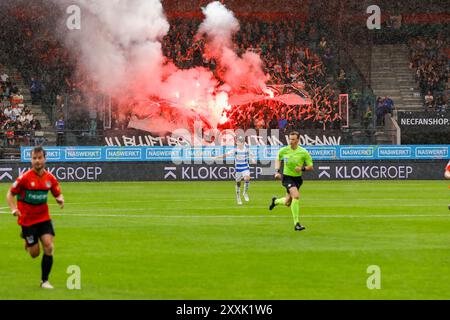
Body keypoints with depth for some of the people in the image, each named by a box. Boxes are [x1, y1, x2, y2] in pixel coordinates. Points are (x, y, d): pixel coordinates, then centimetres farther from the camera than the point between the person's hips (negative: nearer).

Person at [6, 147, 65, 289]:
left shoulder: (50, 178, -2)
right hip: (27, 220, -3)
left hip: (44, 218, 3)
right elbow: (10, 194, -4)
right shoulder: (25, 178, -13)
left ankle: (44, 280, 1)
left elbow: (58, 193, 11)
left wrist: (60, 199, -13)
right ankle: (26, 239, 37)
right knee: (35, 253, 0)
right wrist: (14, 209, -21)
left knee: (49, 246, -13)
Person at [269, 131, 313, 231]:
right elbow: (278, 160, 16)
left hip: (297, 178, 2)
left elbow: (311, 167, -3)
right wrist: (277, 171, 1)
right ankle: (296, 223, -20)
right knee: (296, 196, -26)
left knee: (287, 203, 11)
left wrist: (302, 168, -22)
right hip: (287, 177, -2)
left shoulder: (303, 152, -8)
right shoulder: (283, 150, -5)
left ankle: (276, 201, 49)